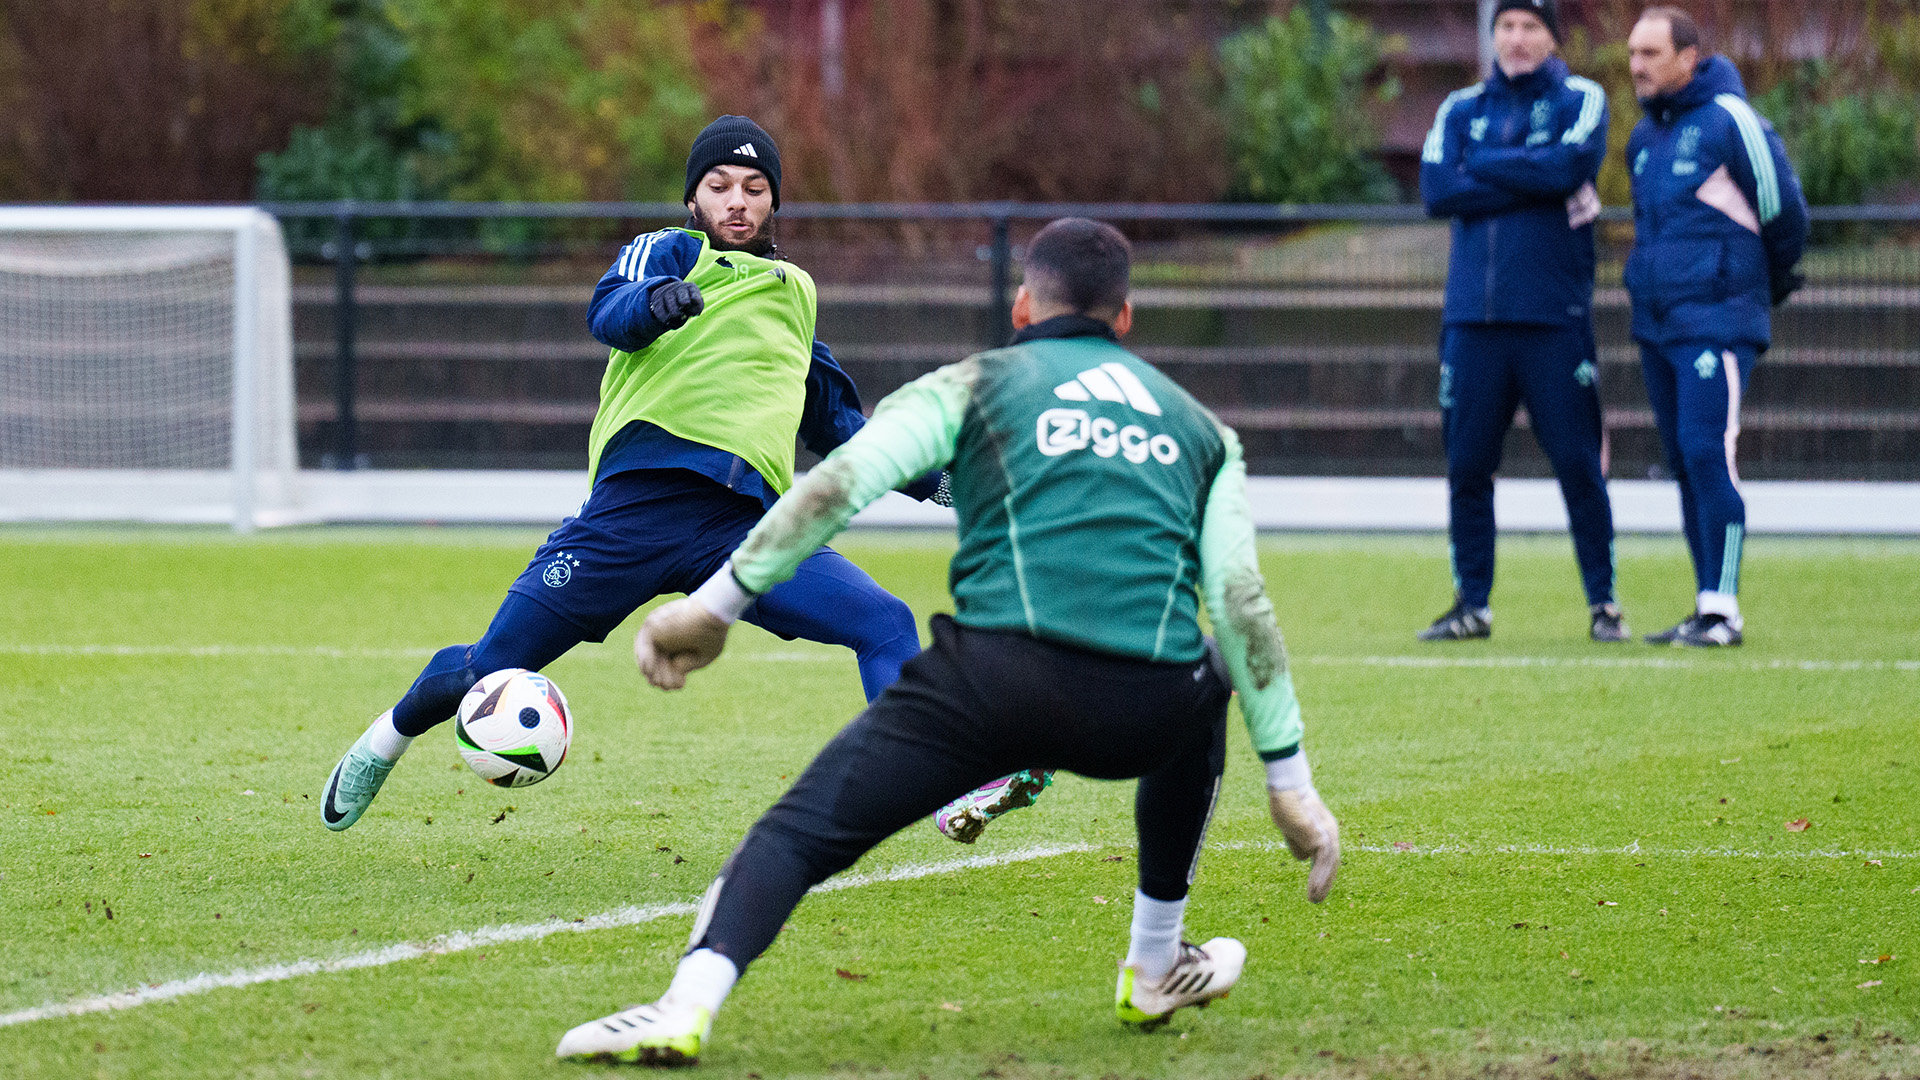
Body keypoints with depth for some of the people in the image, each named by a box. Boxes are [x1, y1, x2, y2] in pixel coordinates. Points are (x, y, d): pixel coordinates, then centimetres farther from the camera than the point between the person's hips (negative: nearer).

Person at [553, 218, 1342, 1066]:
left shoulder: (973, 386, 19)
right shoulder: (1200, 428, 26)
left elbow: (835, 486, 4)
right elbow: (1244, 608, 18)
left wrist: (713, 605, 5)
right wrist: (1291, 784, 20)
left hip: (998, 678, -3)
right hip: (1147, 720, 3)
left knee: (799, 834, 2)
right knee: (1209, 676, 38)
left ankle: (689, 1004, -26)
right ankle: (1155, 971, 41)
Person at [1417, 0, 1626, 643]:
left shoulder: (1579, 101, 6)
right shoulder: (1460, 110, 14)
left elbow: (1570, 166, -15)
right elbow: (1437, 192, -2)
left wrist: (1482, 166, -5)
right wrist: (1533, 184, -9)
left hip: (1555, 318, -3)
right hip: (1474, 317, 3)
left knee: (1579, 464, -4)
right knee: (1467, 466, 4)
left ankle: (1603, 605, 3)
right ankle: (1472, 605, 13)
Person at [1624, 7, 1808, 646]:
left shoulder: (1728, 121, -8)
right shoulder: (1644, 138, 14)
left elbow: (1785, 212, -2)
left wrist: (1771, 284, 12)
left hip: (1716, 323, -7)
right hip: (1657, 323, 7)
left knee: (1707, 454, -15)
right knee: (1684, 465, 7)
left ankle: (1722, 610, -14)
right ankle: (1708, 608, 11)